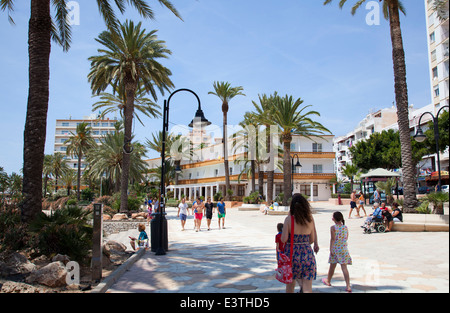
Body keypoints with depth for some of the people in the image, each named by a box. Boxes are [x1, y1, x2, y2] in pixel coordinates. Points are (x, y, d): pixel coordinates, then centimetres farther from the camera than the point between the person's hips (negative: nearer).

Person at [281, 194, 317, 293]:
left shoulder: (289, 219, -9)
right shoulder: (310, 219, 0)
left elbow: (283, 239, -10)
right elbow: (312, 239, 9)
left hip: (292, 252, -1)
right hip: (307, 253, 1)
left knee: (290, 284, 19)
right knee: (308, 288, 3)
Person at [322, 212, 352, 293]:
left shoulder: (333, 227, -11)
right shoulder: (345, 227, 2)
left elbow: (333, 239, -14)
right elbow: (346, 238, 10)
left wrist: (331, 250, -12)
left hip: (335, 249, -3)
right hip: (344, 249, 3)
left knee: (332, 266, 13)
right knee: (344, 267, 1)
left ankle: (328, 281, 34)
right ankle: (348, 286, -6)